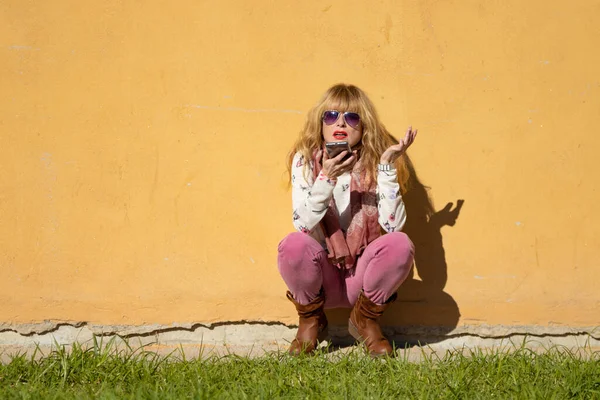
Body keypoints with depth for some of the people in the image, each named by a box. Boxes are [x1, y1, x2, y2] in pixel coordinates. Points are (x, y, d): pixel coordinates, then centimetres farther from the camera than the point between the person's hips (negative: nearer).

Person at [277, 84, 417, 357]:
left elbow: (393, 225, -17)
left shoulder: (376, 162, -5)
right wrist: (326, 178, -32)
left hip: (363, 277, 1)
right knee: (294, 245, -31)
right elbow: (303, 226, -19)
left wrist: (387, 166, -21)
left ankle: (366, 319, 0)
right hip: (322, 277, -1)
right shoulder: (305, 160, -6)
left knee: (400, 243, -28)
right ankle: (310, 321, 0)